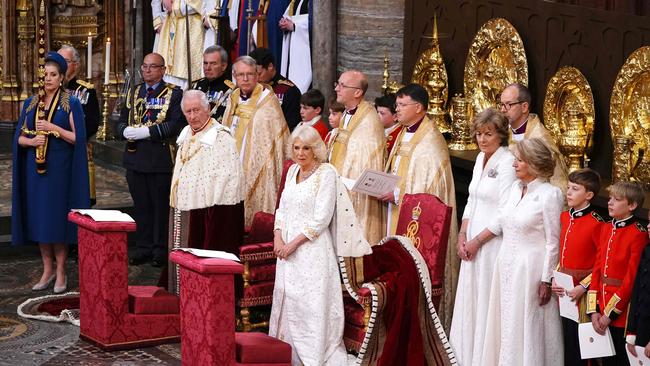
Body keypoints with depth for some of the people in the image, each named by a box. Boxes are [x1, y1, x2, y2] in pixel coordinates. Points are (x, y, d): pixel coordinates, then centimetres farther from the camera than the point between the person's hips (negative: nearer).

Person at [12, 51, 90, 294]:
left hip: (59, 169, -4)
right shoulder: (30, 103, 11)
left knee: (57, 218, -3)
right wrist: (31, 141, -11)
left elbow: (77, 138, -6)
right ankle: (47, 269, 15)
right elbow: (19, 137, 10)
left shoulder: (71, 103, -1)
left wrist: (52, 128, -16)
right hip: (35, 168, 4)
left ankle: (60, 272, 5)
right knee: (39, 218, 5)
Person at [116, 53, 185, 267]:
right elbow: (121, 122, 14)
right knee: (140, 206, 10)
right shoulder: (134, 93, 16)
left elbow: (174, 126, -13)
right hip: (135, 159, 5)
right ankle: (143, 247, 18)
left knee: (161, 206, 2)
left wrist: (145, 131, -18)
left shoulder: (174, 94, -1)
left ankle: (161, 250, 10)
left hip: (161, 159, -5)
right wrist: (126, 131, -9)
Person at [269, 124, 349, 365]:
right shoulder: (293, 170, 13)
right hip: (287, 246, 7)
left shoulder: (326, 173, -8)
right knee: (286, 300, 8)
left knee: (310, 305, -7)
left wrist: (293, 243, -14)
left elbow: (321, 219, -14)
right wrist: (278, 237, -1)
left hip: (312, 248, -7)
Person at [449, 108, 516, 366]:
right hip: (472, 243, 8)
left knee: (487, 301, -1)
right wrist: (463, 235, 4)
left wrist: (477, 241, -12)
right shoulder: (481, 158, 11)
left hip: (494, 243, -8)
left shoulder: (507, 163, -14)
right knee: (469, 298, 13)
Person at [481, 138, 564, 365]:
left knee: (526, 325, 1)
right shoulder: (516, 187, 7)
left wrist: (546, 281, -14)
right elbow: (500, 222, 19)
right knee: (505, 320, 12)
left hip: (531, 267, -7)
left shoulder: (550, 194, -14)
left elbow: (553, 242, -13)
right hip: (507, 264, 7)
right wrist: (474, 242, 21)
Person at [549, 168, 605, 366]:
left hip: (581, 292, -7)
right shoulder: (565, 217, 7)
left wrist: (583, 287, -16)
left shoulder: (596, 224, -15)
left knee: (578, 340, 0)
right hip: (563, 288, 7)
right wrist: (555, 279, 4)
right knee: (566, 337, 15)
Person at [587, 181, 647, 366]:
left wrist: (610, 314, -13)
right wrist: (594, 310, 0)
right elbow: (597, 269, 6)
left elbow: (631, 280, -16)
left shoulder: (638, 234, -14)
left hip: (621, 314, -6)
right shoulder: (606, 228, 8)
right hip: (601, 311, 6)